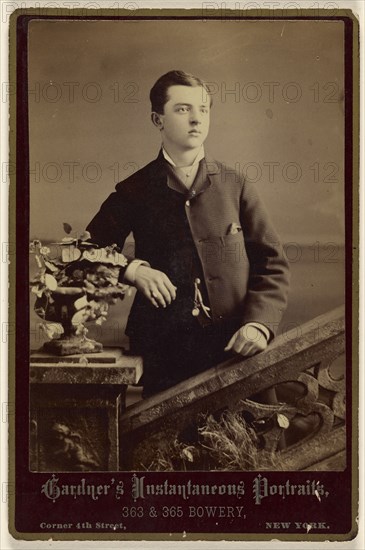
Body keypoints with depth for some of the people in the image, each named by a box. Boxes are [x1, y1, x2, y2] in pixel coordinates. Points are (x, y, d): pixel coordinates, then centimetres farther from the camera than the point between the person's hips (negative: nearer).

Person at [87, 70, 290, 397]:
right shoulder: (135, 192, 6)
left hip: (234, 348, 1)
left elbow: (273, 264, 4)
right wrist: (132, 269, -8)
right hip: (162, 353, 0)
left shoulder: (235, 187, 6)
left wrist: (259, 323, -11)